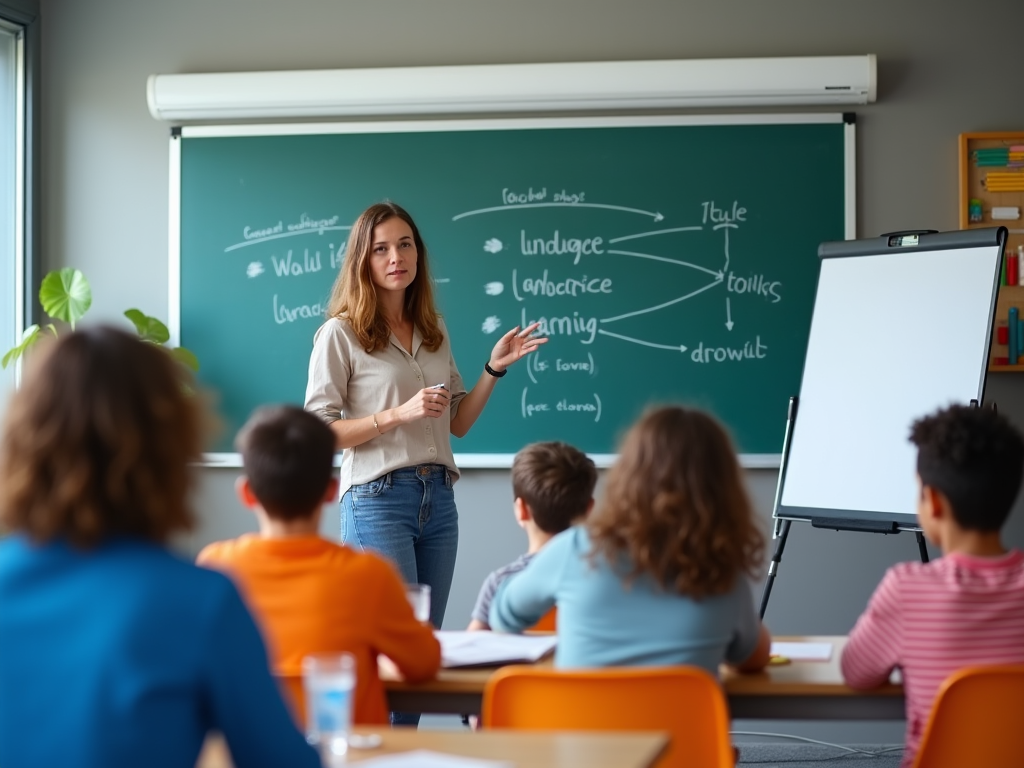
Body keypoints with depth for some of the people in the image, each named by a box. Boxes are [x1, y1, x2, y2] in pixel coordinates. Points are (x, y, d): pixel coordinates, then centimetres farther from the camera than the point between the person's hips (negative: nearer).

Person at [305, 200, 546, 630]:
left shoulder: (434, 332, 13)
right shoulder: (340, 334, -5)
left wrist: (494, 368, 5)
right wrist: (398, 414, -19)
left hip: (439, 498, 6)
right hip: (378, 498, -6)